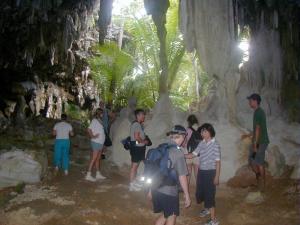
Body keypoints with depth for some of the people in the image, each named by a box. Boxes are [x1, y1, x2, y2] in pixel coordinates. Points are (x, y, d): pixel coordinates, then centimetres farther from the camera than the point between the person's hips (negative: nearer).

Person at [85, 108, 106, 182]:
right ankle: (88, 175, -5)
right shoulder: (94, 120, -12)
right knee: (93, 159, -8)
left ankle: (98, 174, 20)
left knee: (98, 159, 13)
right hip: (96, 142, -9)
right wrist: (93, 136, -16)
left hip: (100, 143, 9)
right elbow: (89, 129, -21)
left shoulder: (99, 121, 15)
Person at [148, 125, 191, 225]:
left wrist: (150, 189, 20)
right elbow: (182, 176, -15)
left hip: (156, 189, 6)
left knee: (165, 215, 24)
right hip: (169, 191, -6)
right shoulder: (178, 152, -16)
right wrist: (187, 196, -5)